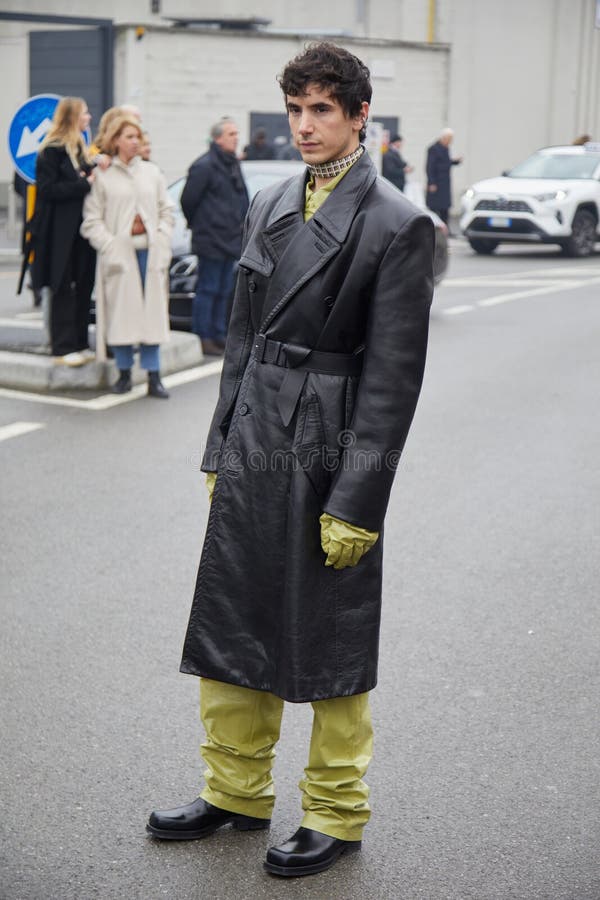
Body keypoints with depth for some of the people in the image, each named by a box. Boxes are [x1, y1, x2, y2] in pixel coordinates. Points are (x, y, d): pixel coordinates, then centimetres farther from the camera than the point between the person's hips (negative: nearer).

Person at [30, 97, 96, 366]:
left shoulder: (78, 148, 18)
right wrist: (85, 185, -18)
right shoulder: (52, 150, -8)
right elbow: (47, 189, -16)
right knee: (63, 289, -4)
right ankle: (63, 347, 0)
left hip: (81, 230, 8)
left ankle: (80, 344, 14)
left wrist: (93, 178, 0)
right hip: (61, 233, -8)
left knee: (83, 288, 8)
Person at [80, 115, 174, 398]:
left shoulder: (152, 173, 13)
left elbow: (167, 211, 14)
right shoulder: (103, 177, 2)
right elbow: (91, 221, -1)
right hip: (119, 255, -2)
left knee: (152, 313, 0)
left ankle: (153, 376, 4)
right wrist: (111, 246, -11)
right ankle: (124, 373, 11)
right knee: (121, 313, -2)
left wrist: (161, 241, 0)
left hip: (150, 254, 3)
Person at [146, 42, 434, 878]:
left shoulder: (398, 225, -11)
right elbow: (244, 335, 13)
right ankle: (237, 790, 33)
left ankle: (336, 814, 25)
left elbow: (393, 377, -14)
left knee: (331, 643, 6)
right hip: (254, 445, 7)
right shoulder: (270, 206, 9)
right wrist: (221, 451, 12)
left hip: (332, 454, -6)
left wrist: (356, 500, -16)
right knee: (231, 620, 14)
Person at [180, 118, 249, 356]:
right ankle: (203, 338, 0)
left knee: (223, 291, 13)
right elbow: (188, 199, -10)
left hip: (231, 240, 8)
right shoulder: (204, 166, -13)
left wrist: (242, 225, 13)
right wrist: (196, 224, 3)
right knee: (208, 290, -5)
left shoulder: (233, 164, 15)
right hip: (210, 240, -8)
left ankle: (218, 336, 20)